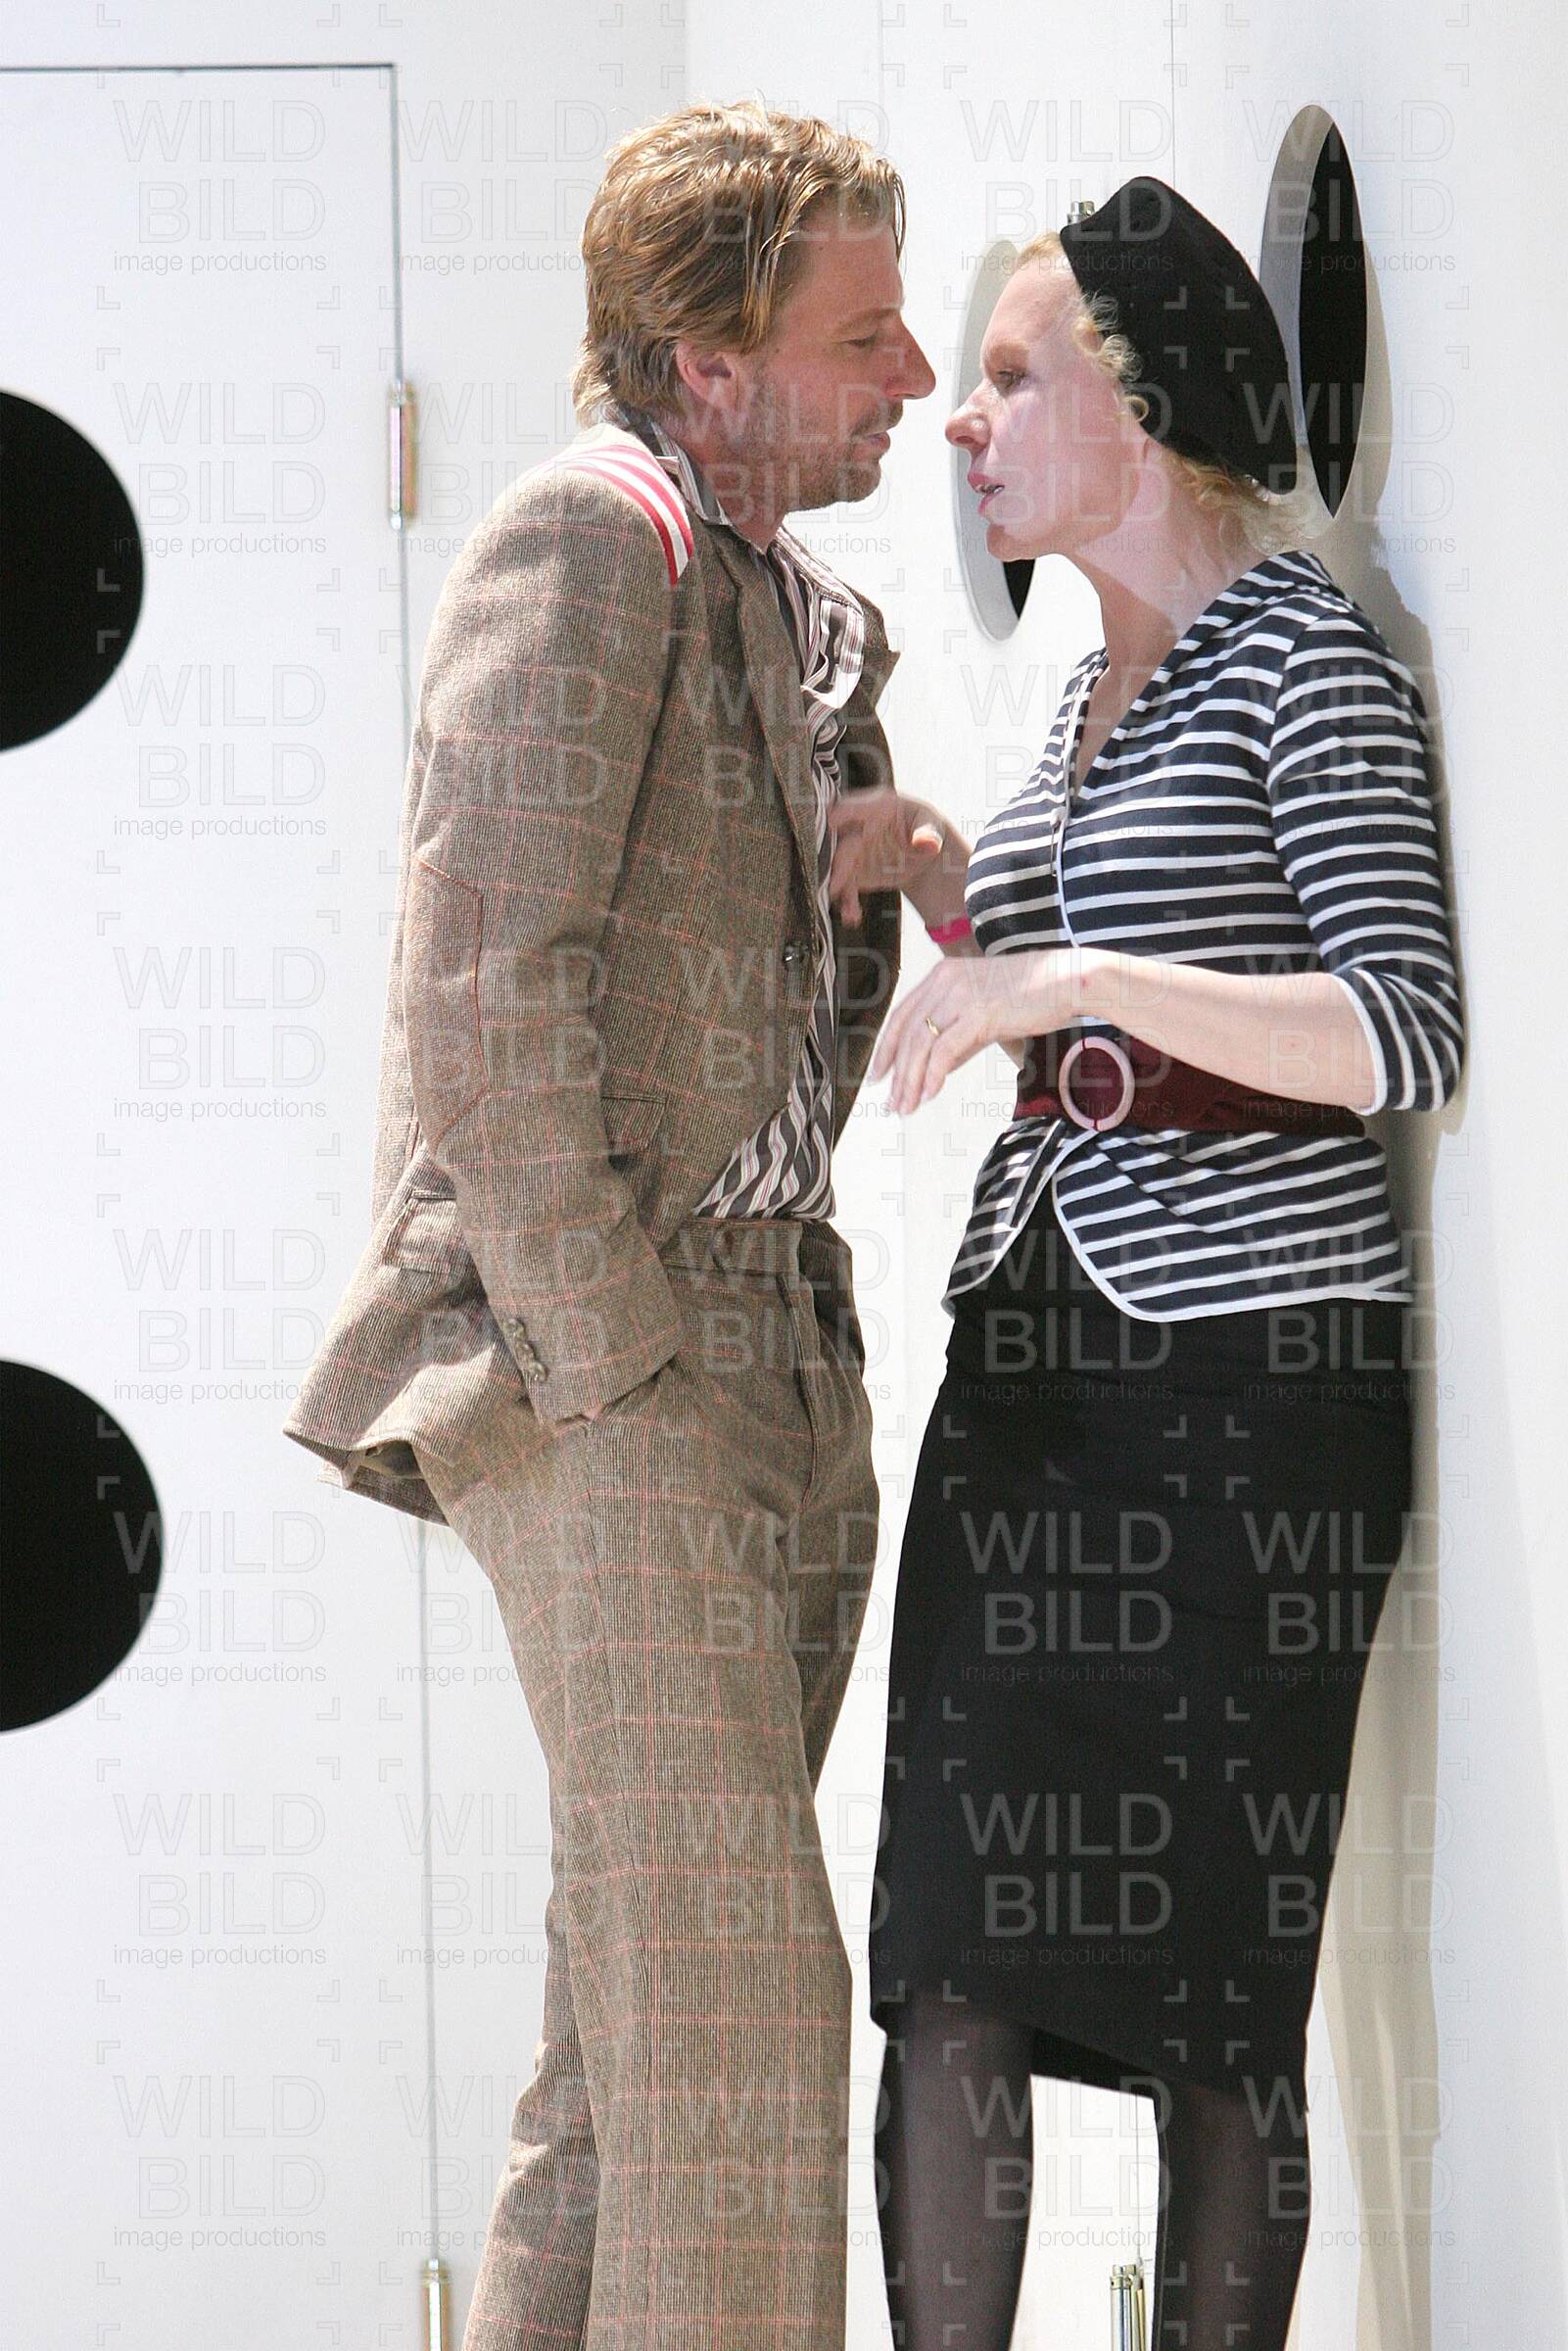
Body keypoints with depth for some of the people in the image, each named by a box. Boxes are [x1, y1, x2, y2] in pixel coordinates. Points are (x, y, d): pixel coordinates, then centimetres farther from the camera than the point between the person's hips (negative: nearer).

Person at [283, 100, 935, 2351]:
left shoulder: (797, 607, 19)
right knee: (737, 1990, -11)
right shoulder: (587, 540, -9)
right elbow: (479, 991, -17)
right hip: (602, 1380, -9)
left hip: (764, 1373, 9)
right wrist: (623, 1361, -17)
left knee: (648, 1996, 11)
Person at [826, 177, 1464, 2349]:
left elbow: (1404, 1038, -16)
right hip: (1031, 1358, 8)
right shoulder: (1099, 678, 18)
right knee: (951, 1970, 1)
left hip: (1248, 1360, -7)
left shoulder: (1301, 657, -6)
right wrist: (942, 882, 11)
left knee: (1218, 2002, -2)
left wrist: (1068, 975, -22)